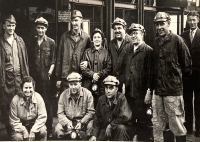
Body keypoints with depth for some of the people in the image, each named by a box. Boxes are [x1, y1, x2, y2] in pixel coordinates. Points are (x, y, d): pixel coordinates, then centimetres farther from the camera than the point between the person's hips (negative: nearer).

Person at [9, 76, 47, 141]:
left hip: (35, 124, 1)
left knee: (43, 130, -27)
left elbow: (42, 117, -16)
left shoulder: (38, 97, -14)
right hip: (20, 126, -1)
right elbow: (14, 121, -12)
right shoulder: (15, 100, -16)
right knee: (17, 137, -30)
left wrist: (33, 131, -25)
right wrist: (24, 131, -24)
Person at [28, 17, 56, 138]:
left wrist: (49, 73, -10)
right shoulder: (32, 42, 12)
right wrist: (29, 75, 8)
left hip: (46, 77, -3)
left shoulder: (51, 42, 3)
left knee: (47, 103, 0)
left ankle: (49, 130, 8)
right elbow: (29, 60, 15)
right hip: (34, 77, 3)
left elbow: (53, 61, 1)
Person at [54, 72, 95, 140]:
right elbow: (60, 113, -2)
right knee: (58, 129, -24)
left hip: (83, 121, -1)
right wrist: (67, 122, -22)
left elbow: (91, 112, -8)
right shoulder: (63, 95, -1)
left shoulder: (87, 94, -5)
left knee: (90, 126, -31)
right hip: (68, 121, 1)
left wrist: (82, 122, -22)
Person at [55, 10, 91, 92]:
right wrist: (58, 77, 1)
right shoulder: (65, 36, 3)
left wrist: (87, 62, -10)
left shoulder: (86, 37, 3)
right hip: (65, 76, 0)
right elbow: (59, 57, 4)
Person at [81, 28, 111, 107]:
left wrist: (99, 75, -13)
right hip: (88, 85, 1)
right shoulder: (87, 52, 13)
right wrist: (92, 74, -11)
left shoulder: (106, 52, 8)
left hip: (101, 84, -1)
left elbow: (109, 68, -1)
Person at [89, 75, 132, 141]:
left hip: (122, 130, -4)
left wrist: (110, 125, -19)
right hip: (105, 130, 4)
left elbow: (126, 117, -27)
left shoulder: (121, 98, -16)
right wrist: (94, 135, 0)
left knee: (121, 127, -36)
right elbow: (97, 118, 9)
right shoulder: (101, 99, 1)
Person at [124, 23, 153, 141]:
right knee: (134, 120, 11)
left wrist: (149, 90, -17)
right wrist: (125, 84, 11)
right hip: (130, 91, 7)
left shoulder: (148, 50, -6)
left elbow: (150, 71, -12)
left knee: (145, 121, 1)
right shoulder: (129, 51, 17)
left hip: (142, 92, -7)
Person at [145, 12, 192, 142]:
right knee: (163, 125, 14)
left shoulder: (177, 40, -7)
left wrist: (179, 76, 7)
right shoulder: (156, 42, 10)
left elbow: (187, 64, -3)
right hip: (158, 90, 6)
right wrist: (151, 87, 12)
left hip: (174, 90, -6)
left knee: (177, 126, 0)